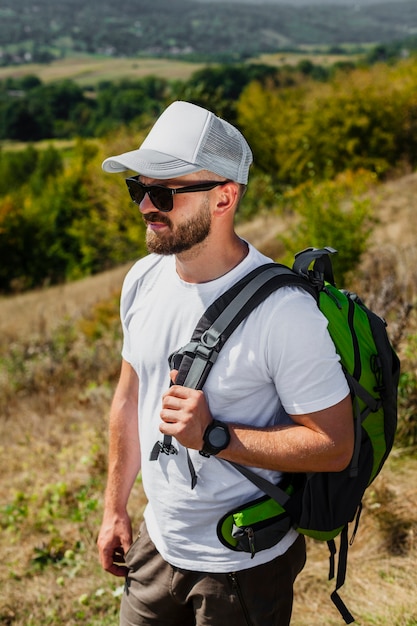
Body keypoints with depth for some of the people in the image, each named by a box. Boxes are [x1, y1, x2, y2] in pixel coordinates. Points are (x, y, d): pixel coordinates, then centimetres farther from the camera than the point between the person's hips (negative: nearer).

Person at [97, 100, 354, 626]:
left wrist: (212, 435, -29)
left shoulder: (285, 312, -26)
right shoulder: (143, 281, -5)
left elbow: (334, 446, -20)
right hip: (157, 542, 6)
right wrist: (115, 509, 13)